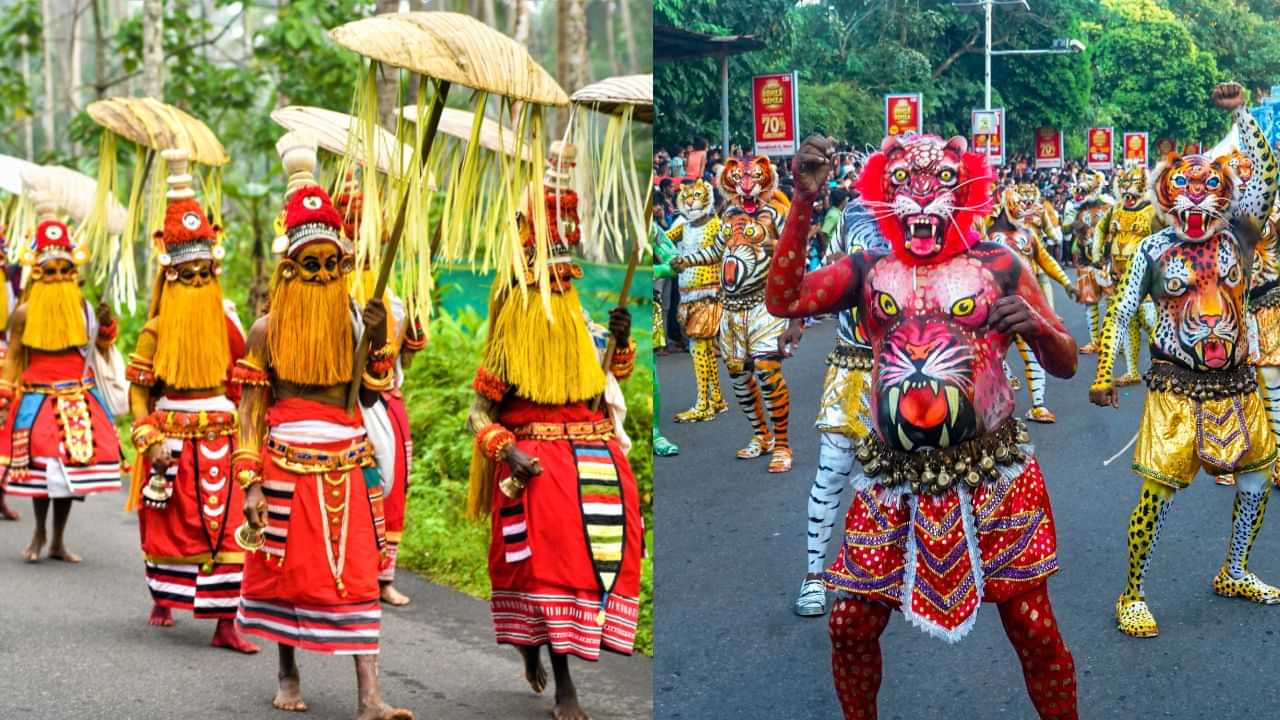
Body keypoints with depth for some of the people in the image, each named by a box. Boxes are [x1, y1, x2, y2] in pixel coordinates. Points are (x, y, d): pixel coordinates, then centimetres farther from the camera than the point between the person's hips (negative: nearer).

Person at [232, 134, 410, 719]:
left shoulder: (356, 321, 5)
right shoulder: (268, 329, -1)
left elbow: (372, 397, 7)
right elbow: (249, 410, -2)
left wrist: (379, 342, -7)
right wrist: (250, 483, -8)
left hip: (346, 465, 1)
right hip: (287, 465, -1)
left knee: (356, 575, -5)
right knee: (286, 570, 7)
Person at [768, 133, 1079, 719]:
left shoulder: (997, 265, 1)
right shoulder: (868, 270, 4)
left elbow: (1065, 365, 2)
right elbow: (783, 301, -12)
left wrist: (1036, 325, -20)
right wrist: (803, 202, -17)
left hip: (992, 471, -1)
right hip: (896, 477, 2)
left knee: (1033, 625, -1)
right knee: (851, 625, 3)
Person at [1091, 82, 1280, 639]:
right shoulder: (1152, 252, -6)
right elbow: (1119, 313, -3)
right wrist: (1104, 374, -9)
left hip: (1235, 384, 4)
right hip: (1176, 389, -4)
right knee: (1158, 494, -8)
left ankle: (1233, 574, 36)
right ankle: (1132, 597, 4)